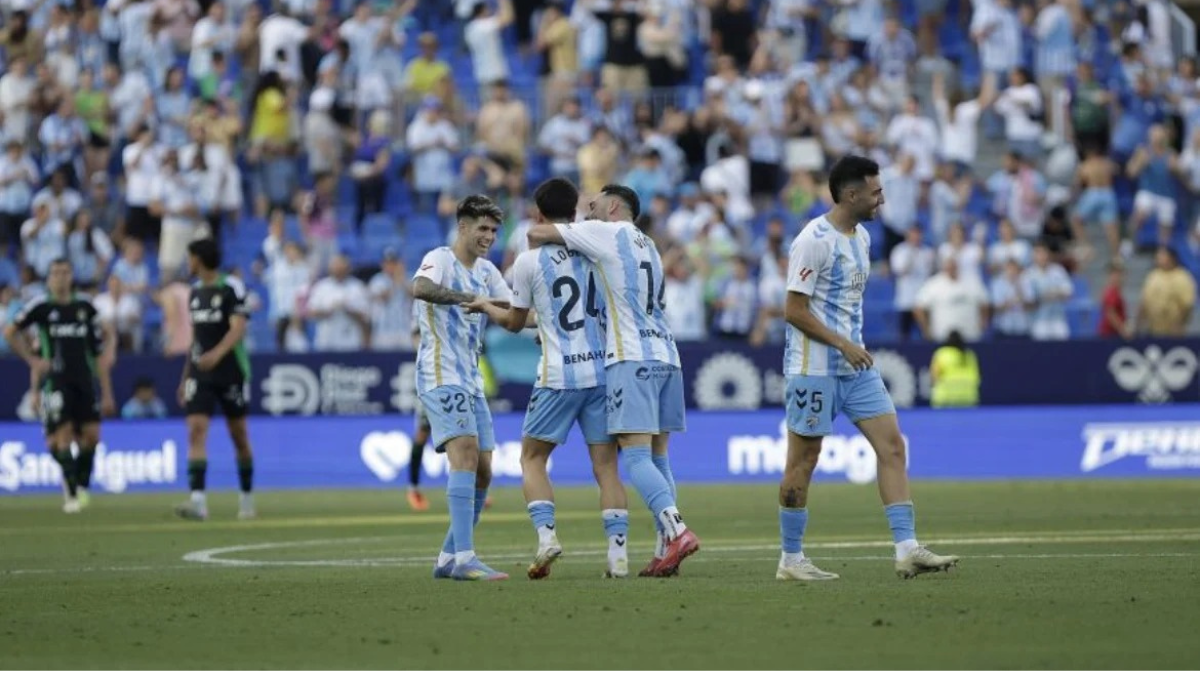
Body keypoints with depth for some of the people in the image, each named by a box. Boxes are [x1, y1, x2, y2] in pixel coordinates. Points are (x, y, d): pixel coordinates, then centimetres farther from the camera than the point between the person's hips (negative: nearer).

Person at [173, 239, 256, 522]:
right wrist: (185, 376, 19)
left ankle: (247, 499, 21)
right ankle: (198, 500, -22)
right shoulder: (195, 291, 12)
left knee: (238, 435, 6)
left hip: (231, 371, -5)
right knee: (196, 429, -13)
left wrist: (217, 354, -35)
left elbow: (238, 328, -18)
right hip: (200, 372, 5)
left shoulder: (232, 287, -8)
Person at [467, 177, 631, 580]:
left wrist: (485, 307, 28)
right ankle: (618, 551, -3)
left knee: (532, 457, 11)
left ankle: (545, 533, -9)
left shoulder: (529, 261, -3)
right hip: (602, 370, 3)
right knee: (606, 464, 5)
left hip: (558, 376, -3)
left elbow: (515, 323, 8)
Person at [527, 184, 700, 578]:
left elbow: (537, 233, -1)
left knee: (636, 455, -12)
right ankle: (665, 553, 3)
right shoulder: (647, 246, 24)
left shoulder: (606, 233, 0)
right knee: (657, 457, 8)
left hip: (632, 359, -7)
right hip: (666, 356, 8)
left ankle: (677, 531, -27)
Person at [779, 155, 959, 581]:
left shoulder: (861, 236, 12)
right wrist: (843, 345, -19)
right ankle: (791, 560, 10)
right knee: (803, 460, 0)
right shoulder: (814, 240, -15)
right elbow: (794, 310, -17)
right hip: (814, 367, -8)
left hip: (855, 364, 8)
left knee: (891, 445, -3)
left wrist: (854, 347, 16)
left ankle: (907, 549, -6)